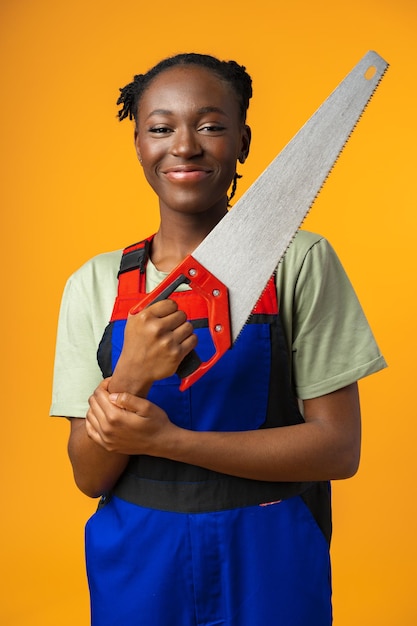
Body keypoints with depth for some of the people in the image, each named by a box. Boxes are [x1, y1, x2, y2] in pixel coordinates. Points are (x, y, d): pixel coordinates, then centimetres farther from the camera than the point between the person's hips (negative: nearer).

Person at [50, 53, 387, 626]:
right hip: (135, 562, 2)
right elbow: (91, 478, -3)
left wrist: (167, 439, -18)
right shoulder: (96, 284, -2)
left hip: (269, 562, -1)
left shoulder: (299, 262, -8)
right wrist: (130, 378, -23)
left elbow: (339, 448, -12)